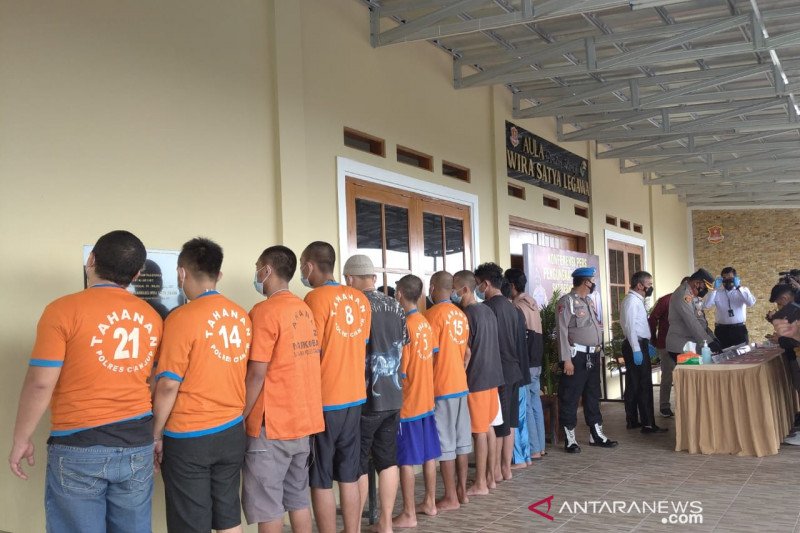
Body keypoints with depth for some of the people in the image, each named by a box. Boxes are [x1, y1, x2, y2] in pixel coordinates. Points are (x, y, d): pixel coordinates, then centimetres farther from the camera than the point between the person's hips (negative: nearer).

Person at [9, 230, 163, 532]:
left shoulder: (63, 310, -10)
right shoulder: (151, 316, 4)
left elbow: (40, 383, -11)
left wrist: (21, 440, 1)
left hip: (79, 445, -4)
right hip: (137, 443, 4)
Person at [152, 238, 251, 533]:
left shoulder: (183, 317, -15)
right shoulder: (241, 316, 3)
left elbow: (168, 386, -14)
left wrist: (156, 434, -4)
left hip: (189, 437, -5)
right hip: (232, 432, 6)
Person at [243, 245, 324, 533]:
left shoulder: (265, 311, -14)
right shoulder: (305, 310, 10)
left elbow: (256, 373, -17)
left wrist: (239, 417, -8)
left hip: (272, 425, -8)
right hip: (304, 420, 8)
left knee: (266, 505, 2)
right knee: (298, 498, 15)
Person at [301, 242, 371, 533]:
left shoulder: (316, 298, -13)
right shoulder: (360, 298, 7)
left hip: (324, 400, -7)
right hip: (354, 397, 7)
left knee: (321, 482, 3)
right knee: (349, 476, 14)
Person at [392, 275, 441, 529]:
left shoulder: (405, 326, -18)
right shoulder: (426, 324, 6)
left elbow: (400, 370, -18)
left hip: (407, 403, -8)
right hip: (426, 400, 8)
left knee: (406, 460, -1)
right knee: (429, 454, 15)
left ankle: (408, 514, 4)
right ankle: (430, 502, 26)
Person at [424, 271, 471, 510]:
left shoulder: (433, 314, -12)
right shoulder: (461, 315, 10)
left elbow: (430, 355, -13)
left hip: (441, 388, -7)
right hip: (461, 385, 8)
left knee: (445, 443, -2)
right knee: (462, 440, 11)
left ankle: (450, 498, 3)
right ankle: (462, 490, 19)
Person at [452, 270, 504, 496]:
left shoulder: (467, 314, -16)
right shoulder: (488, 311, 10)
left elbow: (466, 352, -17)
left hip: (476, 379, -8)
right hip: (492, 376, 9)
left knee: (479, 431, -3)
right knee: (488, 427, 15)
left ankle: (480, 484, 4)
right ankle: (490, 476, 22)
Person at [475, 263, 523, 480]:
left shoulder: (488, 307, -14)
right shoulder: (510, 306, 11)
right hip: (513, 371, 8)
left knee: (496, 424, 0)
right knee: (509, 423, 12)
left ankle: (496, 470, 7)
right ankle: (506, 468, 18)